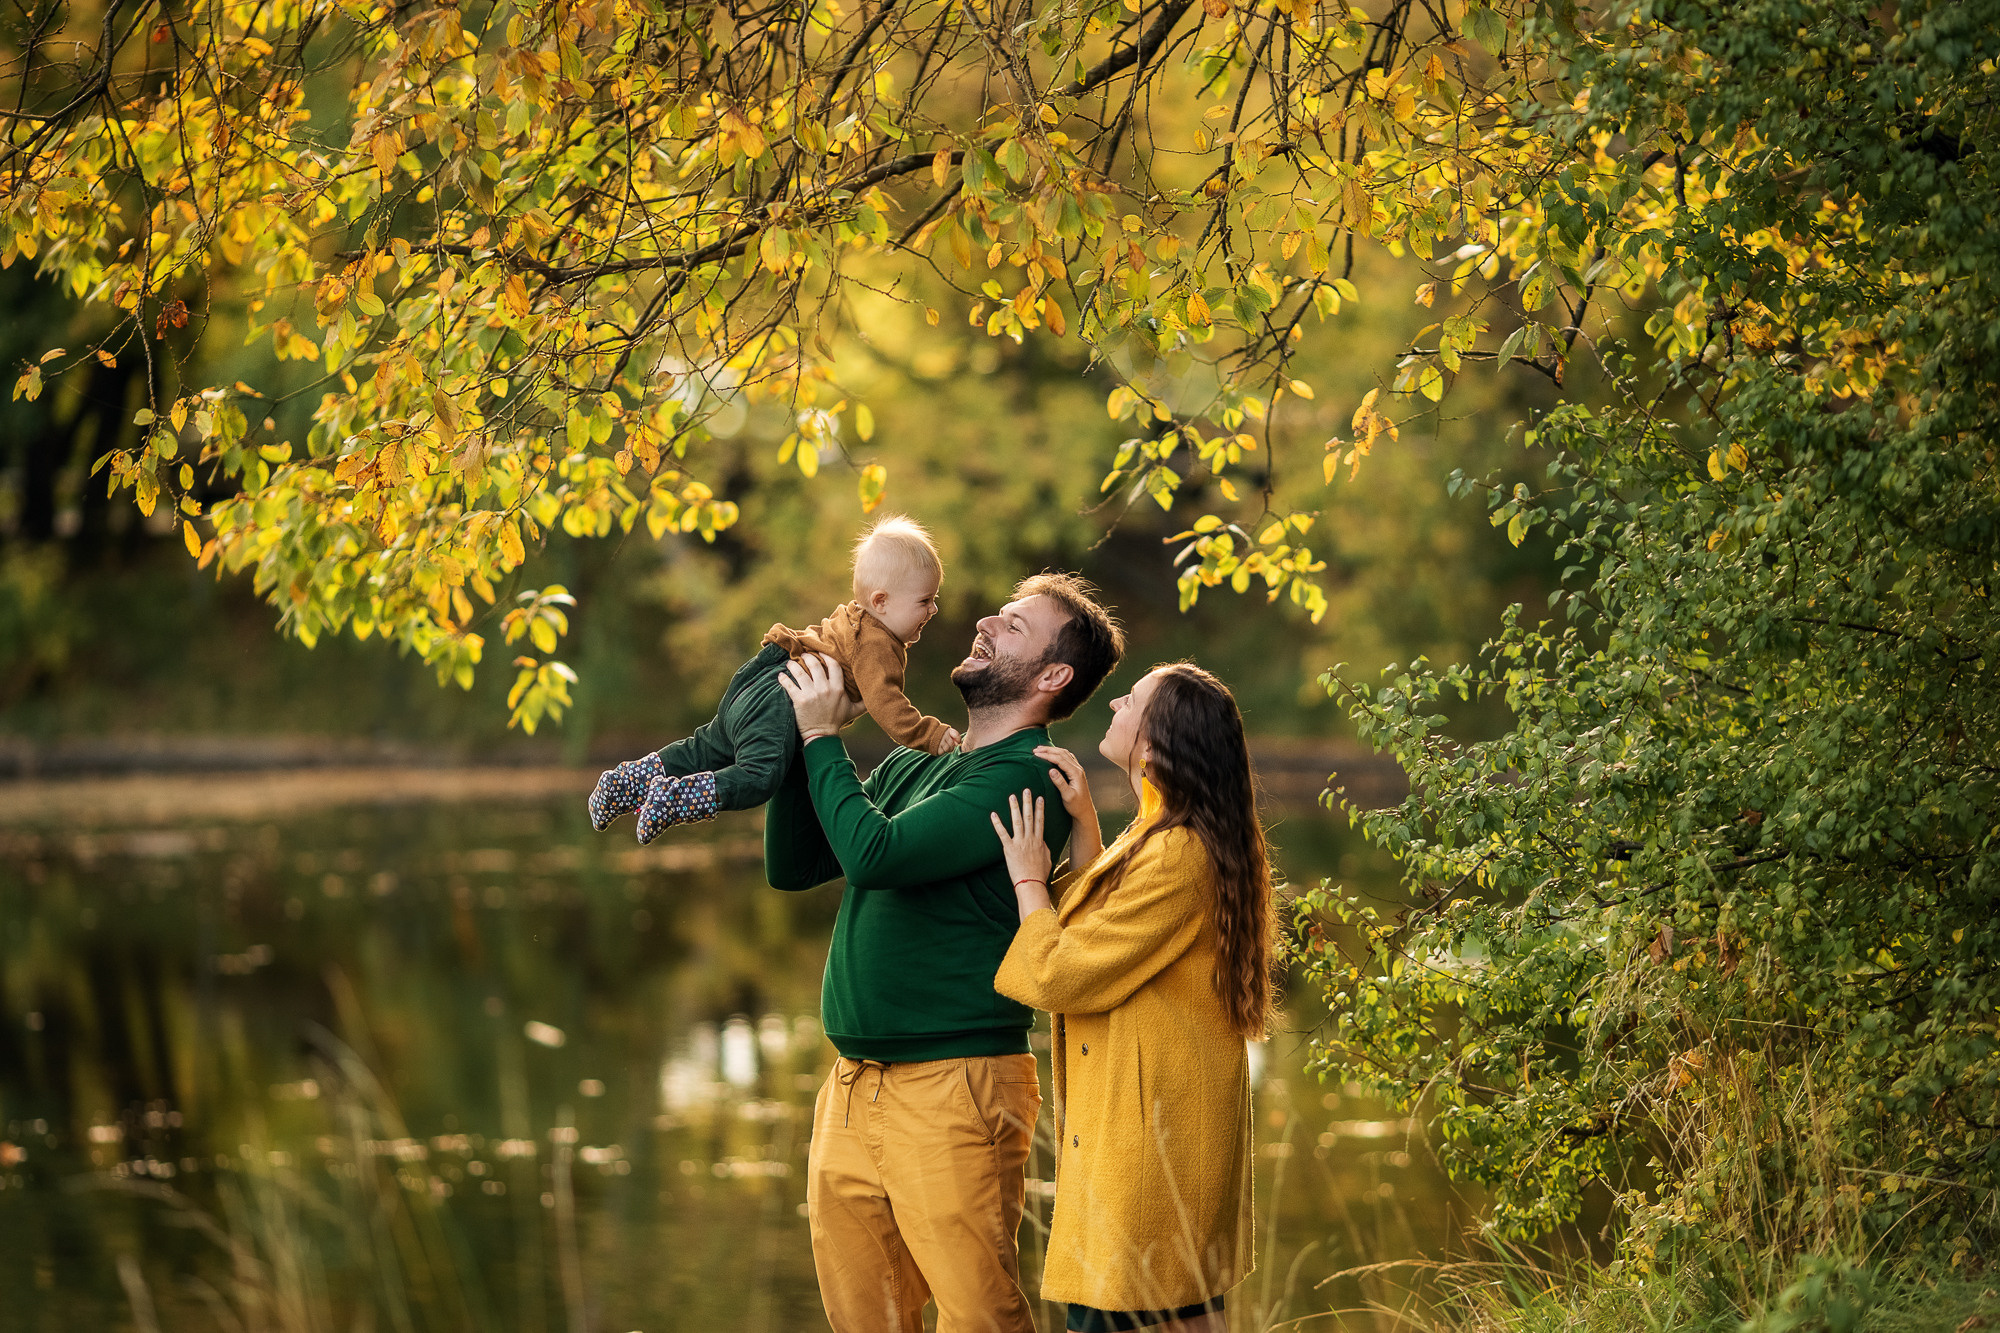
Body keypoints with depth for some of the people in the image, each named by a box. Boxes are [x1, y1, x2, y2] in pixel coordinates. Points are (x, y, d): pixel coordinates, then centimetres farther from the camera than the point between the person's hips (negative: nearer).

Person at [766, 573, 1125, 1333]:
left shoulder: (1030, 779, -11)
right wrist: (800, 733, 6)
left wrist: (823, 737, -6)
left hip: (953, 1091, -8)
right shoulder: (911, 768, 17)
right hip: (852, 1091, 8)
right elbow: (791, 865, 17)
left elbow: (873, 853, -20)